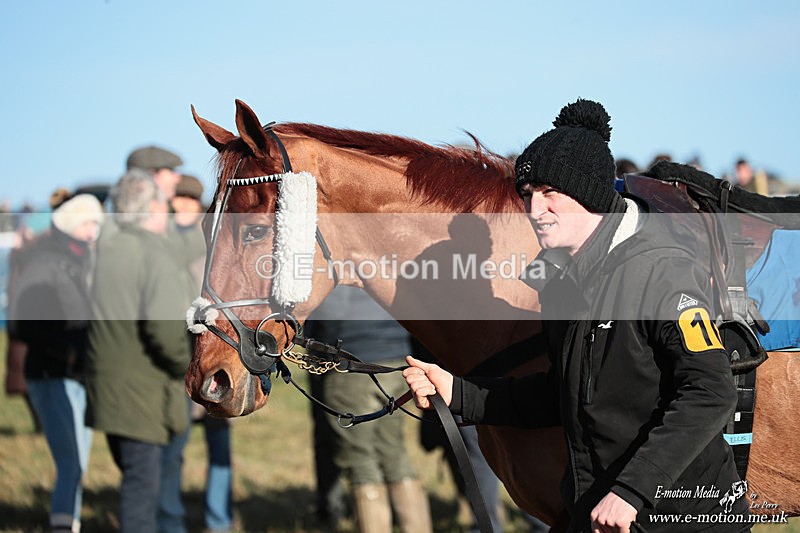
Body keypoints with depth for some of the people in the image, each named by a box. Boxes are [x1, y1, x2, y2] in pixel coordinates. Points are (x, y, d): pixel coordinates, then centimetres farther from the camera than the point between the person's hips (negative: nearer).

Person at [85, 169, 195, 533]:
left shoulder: (104, 251, 8)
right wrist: (183, 365, -8)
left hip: (105, 389, 8)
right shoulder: (156, 256, -15)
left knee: (137, 480, 19)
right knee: (143, 483, -3)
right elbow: (165, 326, -26)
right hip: (146, 392, -8)